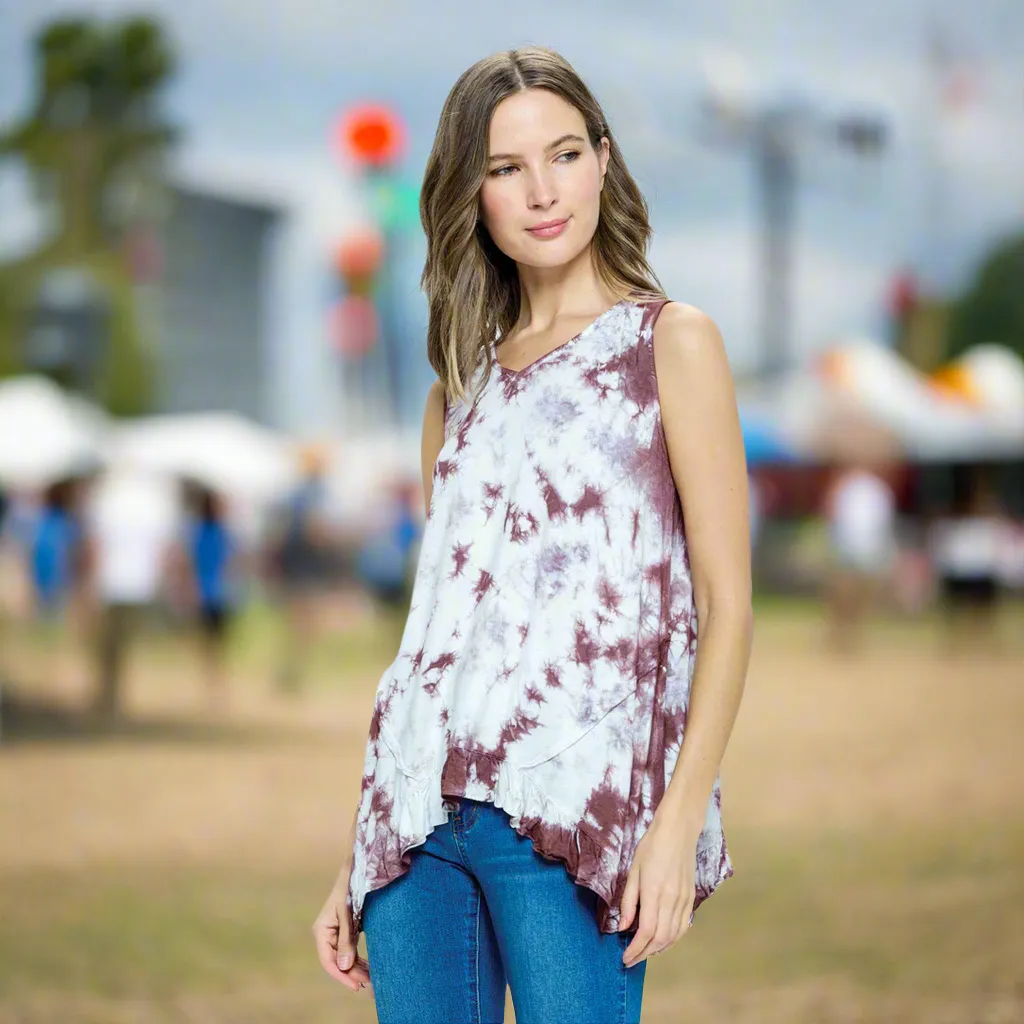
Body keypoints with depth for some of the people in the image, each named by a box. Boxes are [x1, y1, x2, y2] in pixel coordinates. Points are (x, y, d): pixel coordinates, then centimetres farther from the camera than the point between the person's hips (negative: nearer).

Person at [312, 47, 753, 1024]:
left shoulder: (671, 342, 3)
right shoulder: (463, 385, 17)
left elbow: (726, 603, -3)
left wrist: (679, 821, -15)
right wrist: (356, 860, 15)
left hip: (570, 806, -5)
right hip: (423, 807, 5)